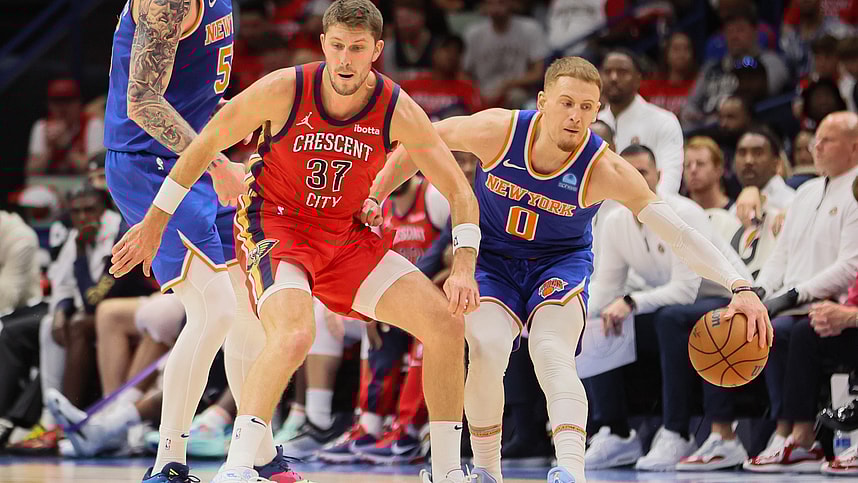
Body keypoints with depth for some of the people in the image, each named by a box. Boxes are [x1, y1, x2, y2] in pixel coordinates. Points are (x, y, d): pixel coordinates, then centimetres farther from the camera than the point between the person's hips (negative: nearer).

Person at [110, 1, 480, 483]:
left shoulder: (398, 110, -14)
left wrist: (464, 268, -19)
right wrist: (154, 222, -3)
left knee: (446, 322, -5)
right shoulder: (284, 90, -20)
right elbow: (207, 143, -6)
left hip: (344, 236, 4)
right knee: (294, 334, -34)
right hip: (274, 224, -4)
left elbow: (460, 193, -6)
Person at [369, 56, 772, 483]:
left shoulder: (604, 170, -25)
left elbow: (677, 232, -29)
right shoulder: (498, 131, -22)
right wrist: (374, 196, 2)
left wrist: (738, 286, -39)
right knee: (486, 351, -24)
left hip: (561, 262, -1)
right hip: (492, 259, 1)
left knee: (551, 353, -29)